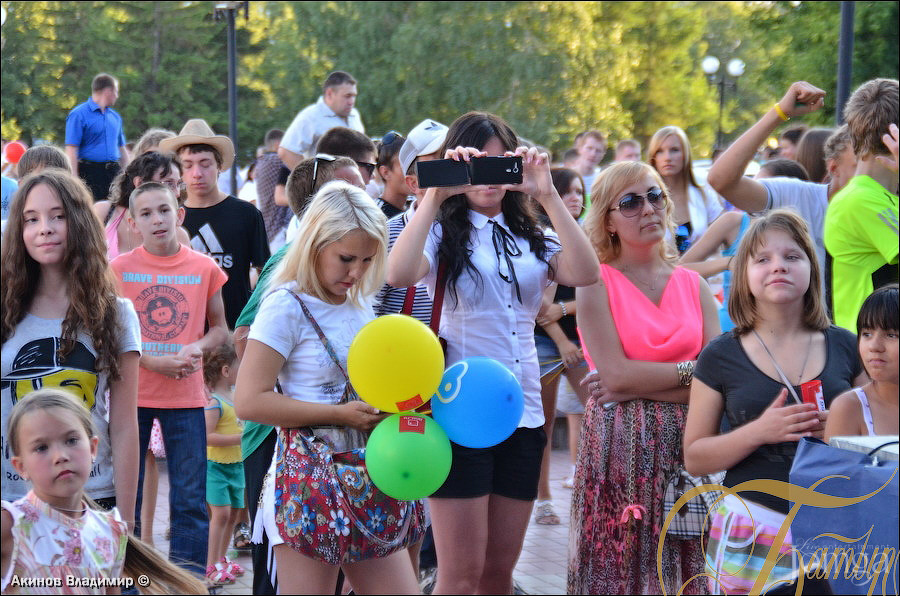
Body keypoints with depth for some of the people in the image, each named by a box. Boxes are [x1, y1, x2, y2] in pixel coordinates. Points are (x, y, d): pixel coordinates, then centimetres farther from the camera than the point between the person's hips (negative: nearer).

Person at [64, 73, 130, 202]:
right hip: (90, 173, -7)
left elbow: (122, 149, 24)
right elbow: (71, 150, -11)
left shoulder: (115, 116, 18)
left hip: (114, 172, 7)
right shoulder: (78, 114, -4)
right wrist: (74, 180, -19)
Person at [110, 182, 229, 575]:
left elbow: (219, 328, 11)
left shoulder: (204, 268, 2)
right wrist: (153, 361, -13)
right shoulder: (119, 269, -1)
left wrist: (198, 348, -10)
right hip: (132, 394, -1)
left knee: (191, 501, 2)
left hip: (186, 395, 1)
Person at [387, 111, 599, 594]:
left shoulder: (531, 237, 11)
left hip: (523, 414, 5)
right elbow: (399, 275, -23)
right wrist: (436, 193, -21)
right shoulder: (442, 233, -1)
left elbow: (585, 274, -8)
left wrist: (547, 195, -14)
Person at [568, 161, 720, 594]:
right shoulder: (596, 282, -2)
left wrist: (638, 385, -10)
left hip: (687, 444, 4)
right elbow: (616, 374, -13)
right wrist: (690, 371, -6)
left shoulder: (694, 285, 9)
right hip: (620, 447, -4)